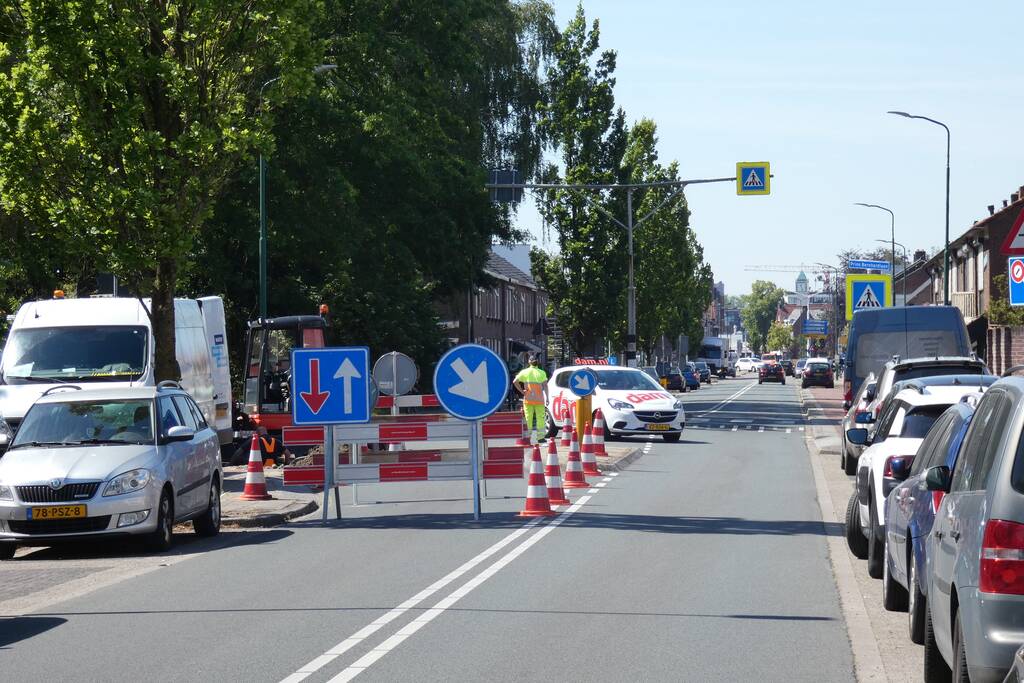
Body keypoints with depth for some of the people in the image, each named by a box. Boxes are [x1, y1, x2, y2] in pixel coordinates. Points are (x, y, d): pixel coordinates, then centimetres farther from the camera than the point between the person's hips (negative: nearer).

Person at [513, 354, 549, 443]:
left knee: (528, 418, 5)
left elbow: (515, 382, -4)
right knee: (540, 417, 2)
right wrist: (547, 397, -6)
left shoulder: (525, 372, 3)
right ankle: (540, 436, -1)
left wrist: (521, 391, 2)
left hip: (528, 399, 1)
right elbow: (545, 386, -5)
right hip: (539, 399, -1)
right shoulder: (541, 373, 1)